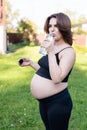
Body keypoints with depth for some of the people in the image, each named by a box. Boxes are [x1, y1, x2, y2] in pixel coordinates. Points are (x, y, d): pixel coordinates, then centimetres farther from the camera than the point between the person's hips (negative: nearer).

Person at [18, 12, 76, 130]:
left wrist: (50, 52, -28)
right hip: (44, 101, 8)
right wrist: (30, 63, 8)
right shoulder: (52, 47, 9)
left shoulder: (69, 51, -16)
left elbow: (56, 78, -28)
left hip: (58, 102, -8)